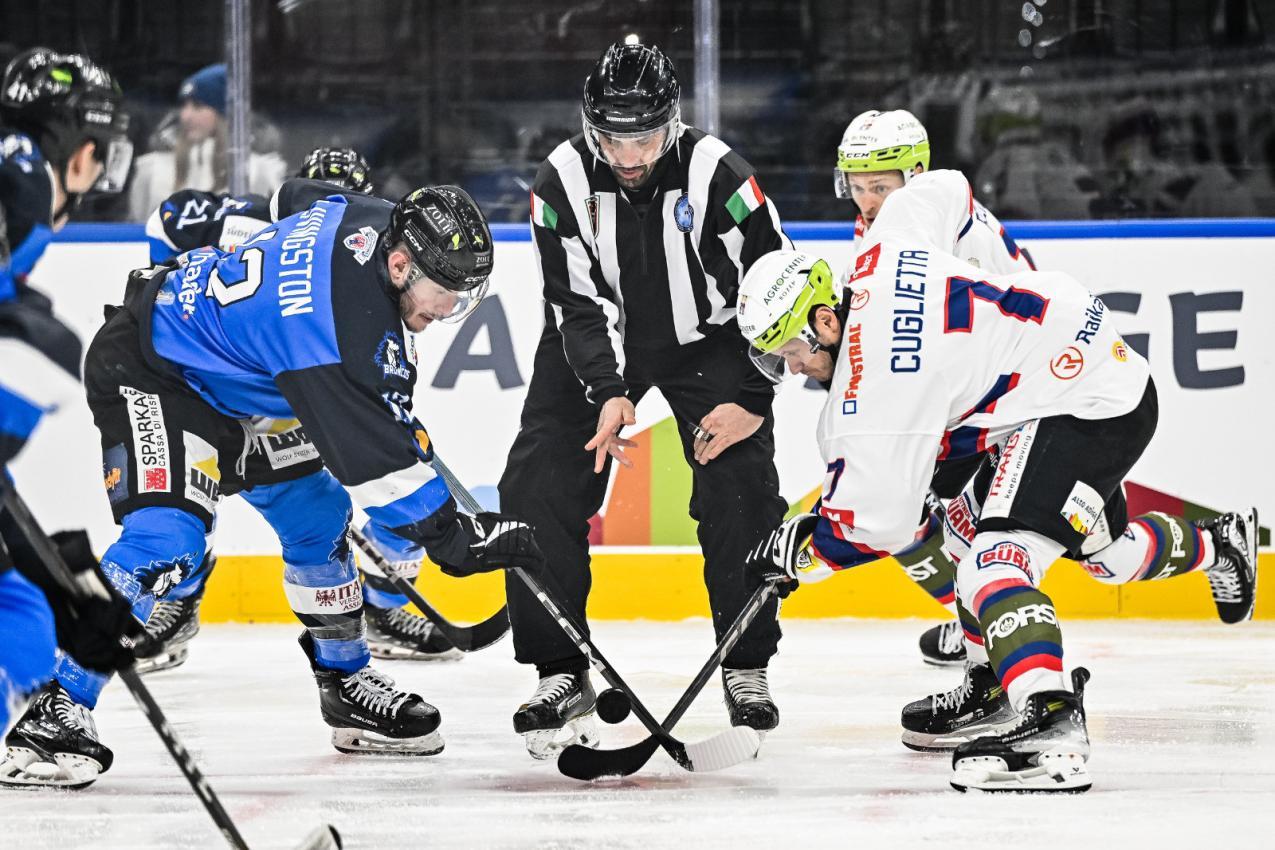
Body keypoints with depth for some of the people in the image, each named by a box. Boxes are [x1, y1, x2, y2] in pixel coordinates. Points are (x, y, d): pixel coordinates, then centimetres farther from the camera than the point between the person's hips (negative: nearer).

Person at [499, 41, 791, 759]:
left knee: (740, 490, -17)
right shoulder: (563, 181, -18)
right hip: (595, 348, 2)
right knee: (537, 491, -12)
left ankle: (747, 671, -2)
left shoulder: (717, 175, -24)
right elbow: (576, 302, -18)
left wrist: (751, 400, -22)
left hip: (707, 340, -2)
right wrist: (608, 393, -31)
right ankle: (562, 676, -4)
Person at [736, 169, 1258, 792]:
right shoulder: (878, 255, -1)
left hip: (1088, 408, -11)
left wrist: (795, 549, -4)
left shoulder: (876, 380, -23)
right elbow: (945, 188, 19)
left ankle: (1050, 732, -37)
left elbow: (878, 523, -19)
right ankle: (1218, 544, 54)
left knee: (993, 563, -23)